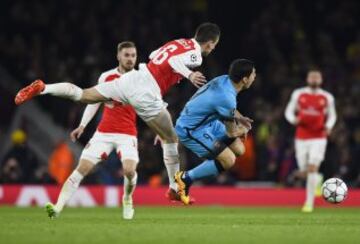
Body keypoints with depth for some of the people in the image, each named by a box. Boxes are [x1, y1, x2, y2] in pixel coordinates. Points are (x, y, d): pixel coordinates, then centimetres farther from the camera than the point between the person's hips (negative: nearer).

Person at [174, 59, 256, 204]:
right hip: (191, 130, -10)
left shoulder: (225, 80, -6)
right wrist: (244, 130, 6)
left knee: (239, 149, 7)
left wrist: (240, 118, 9)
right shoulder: (226, 98, -32)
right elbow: (232, 132, -15)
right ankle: (186, 178, 0)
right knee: (228, 160, -18)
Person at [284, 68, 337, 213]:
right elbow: (289, 111, 10)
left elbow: (332, 115, 14)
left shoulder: (327, 98, 2)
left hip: (318, 138, -2)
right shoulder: (298, 94, 3)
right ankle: (316, 179, 42)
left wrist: (328, 126, -7)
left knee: (312, 169, -13)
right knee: (304, 170, 5)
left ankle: (309, 203, -8)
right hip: (301, 138, 2)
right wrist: (293, 119, -13)